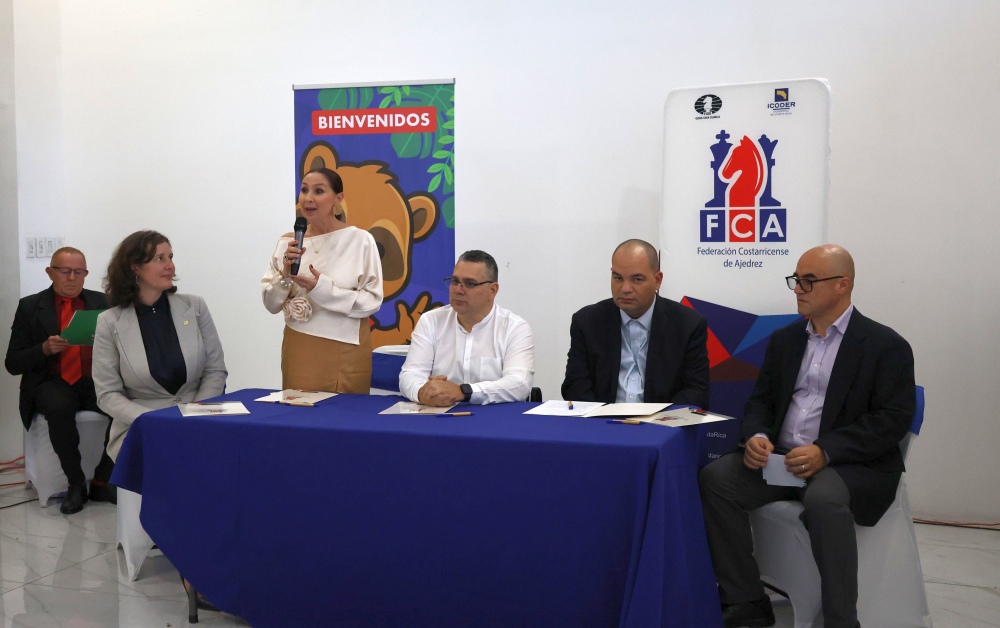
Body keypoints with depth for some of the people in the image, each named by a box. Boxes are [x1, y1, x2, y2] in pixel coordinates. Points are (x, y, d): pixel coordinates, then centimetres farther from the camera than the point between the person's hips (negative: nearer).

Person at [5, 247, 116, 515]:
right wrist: (45, 348, -14)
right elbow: (13, 364, 4)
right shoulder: (30, 306, 7)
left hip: (96, 382, 2)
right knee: (59, 408, -37)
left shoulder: (101, 302, 12)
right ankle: (76, 483, -17)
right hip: (52, 383, -1)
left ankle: (101, 481, -13)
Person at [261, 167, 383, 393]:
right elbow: (271, 304, 3)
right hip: (299, 350, 2)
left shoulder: (360, 240, -6)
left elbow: (372, 301, -10)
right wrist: (285, 274, -15)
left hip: (346, 351, -2)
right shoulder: (287, 242, 4)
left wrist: (322, 288, -20)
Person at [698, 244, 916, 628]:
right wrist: (756, 436, -10)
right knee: (716, 477, -20)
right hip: (779, 458, 5)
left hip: (852, 464, -5)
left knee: (823, 499, -38)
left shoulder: (886, 346, -2)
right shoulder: (784, 339, 16)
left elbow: (892, 420, -11)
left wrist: (825, 451, -23)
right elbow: (761, 399, 15)